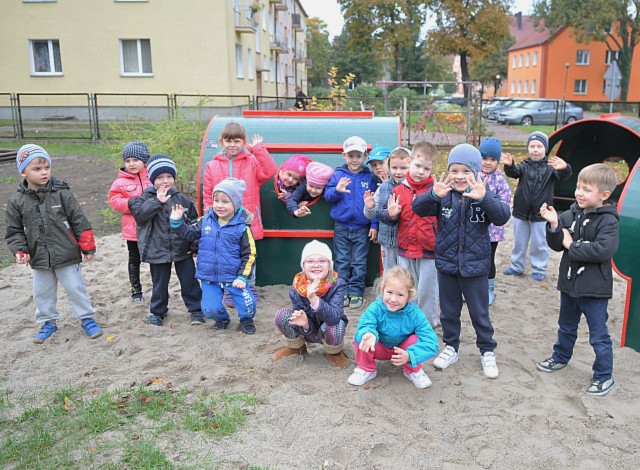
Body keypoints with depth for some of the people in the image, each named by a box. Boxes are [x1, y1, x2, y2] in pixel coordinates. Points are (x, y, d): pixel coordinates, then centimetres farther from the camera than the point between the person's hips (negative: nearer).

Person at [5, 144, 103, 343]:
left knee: (75, 288, 5)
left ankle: (86, 318, 22)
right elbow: (14, 231, 6)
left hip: (67, 255, -3)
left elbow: (80, 222, -6)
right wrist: (20, 251, -9)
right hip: (39, 259, 3)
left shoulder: (61, 193, -9)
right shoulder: (17, 201, -2)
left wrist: (87, 248, -5)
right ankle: (48, 321, 34)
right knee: (42, 293, 15)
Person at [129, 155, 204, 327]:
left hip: (183, 250, 1)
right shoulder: (146, 198, -1)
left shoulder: (181, 199, 1)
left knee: (189, 281, 7)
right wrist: (157, 201, -23)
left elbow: (194, 223, 5)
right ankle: (158, 312, 30)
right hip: (157, 251, 0)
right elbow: (138, 214, -20)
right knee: (159, 283, 13)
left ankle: (196, 310, 22)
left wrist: (195, 245, 2)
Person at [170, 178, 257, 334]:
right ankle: (222, 318, 34)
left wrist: (242, 277, -10)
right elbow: (190, 233, 10)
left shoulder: (242, 227, -10)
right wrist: (176, 222, -4)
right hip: (209, 276, 3)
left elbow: (249, 254, -6)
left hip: (233, 277, -2)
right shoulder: (205, 221, 0)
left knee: (247, 304, -7)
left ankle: (246, 320, 28)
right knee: (210, 309, -2)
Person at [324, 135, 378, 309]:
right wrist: (337, 190, -26)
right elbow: (327, 195, -5)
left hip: (362, 228, 0)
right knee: (342, 262, 8)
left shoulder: (369, 177, 0)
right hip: (341, 227, 1)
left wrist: (374, 225, -1)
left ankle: (356, 292, 17)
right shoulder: (337, 175, 0)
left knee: (359, 263, 7)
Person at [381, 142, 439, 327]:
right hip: (405, 249, 3)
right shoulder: (399, 190, 0)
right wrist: (391, 215, -14)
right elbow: (390, 219, 6)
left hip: (429, 250, -3)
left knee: (427, 290, 9)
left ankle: (428, 323, 27)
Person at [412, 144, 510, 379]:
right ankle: (451, 348, 35)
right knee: (448, 311, 17)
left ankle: (487, 351, 31)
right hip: (446, 263, 2)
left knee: (480, 313, 12)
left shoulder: (484, 196, -8)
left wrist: (484, 198, -42)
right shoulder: (443, 195, -6)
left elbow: (502, 217, -24)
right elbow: (418, 208, -19)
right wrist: (433, 195, -40)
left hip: (475, 266, -2)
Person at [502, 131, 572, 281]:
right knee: (519, 242, 15)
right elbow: (514, 172, -19)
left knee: (539, 243, 8)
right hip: (521, 212, 2)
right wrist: (509, 165, -43)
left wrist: (564, 168, -46)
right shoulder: (525, 166, -1)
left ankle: (539, 269, 23)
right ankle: (517, 266, 30)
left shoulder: (550, 166, -6)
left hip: (540, 214, -2)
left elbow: (563, 176, -22)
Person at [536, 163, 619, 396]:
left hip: (594, 288, -6)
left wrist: (571, 246, -21)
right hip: (569, 282, 6)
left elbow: (603, 250, -30)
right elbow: (557, 245, 1)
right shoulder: (570, 214, 0)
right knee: (566, 327, 25)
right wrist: (553, 224, -17)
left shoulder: (608, 220, -16)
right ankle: (561, 357, 44)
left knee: (598, 335, 6)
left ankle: (604, 376, 21)